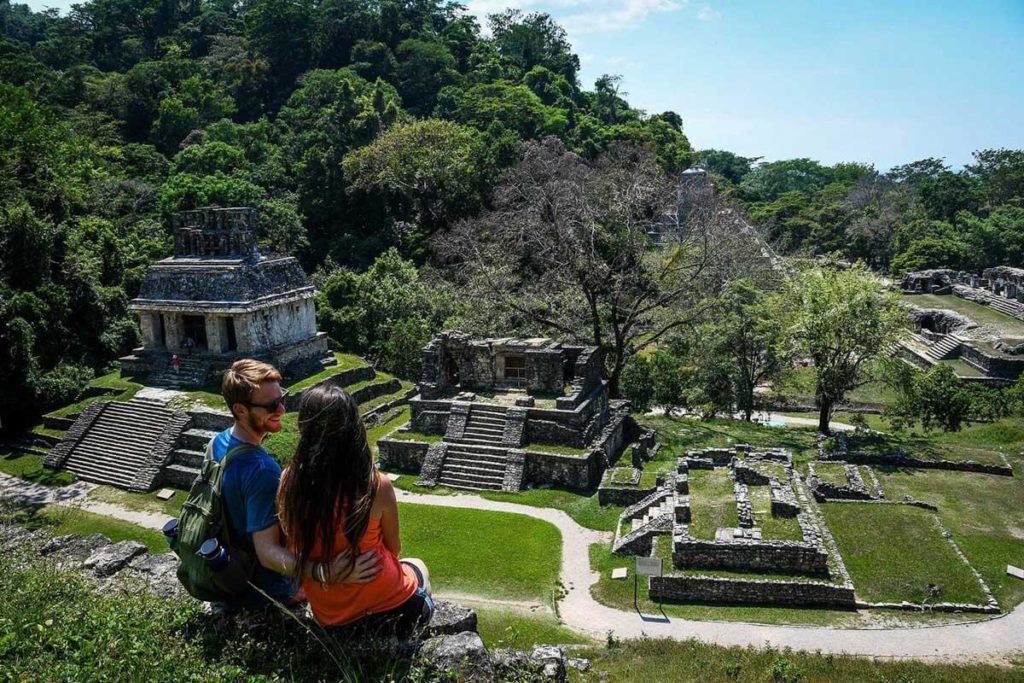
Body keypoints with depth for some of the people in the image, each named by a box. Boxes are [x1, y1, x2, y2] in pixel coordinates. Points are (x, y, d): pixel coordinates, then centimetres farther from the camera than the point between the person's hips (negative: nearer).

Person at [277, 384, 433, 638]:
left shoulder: (289, 482, -16)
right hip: (386, 610, -3)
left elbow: (294, 546, 0)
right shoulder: (377, 486, -24)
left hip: (327, 615, 3)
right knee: (419, 568, 32)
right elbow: (394, 549, -7)